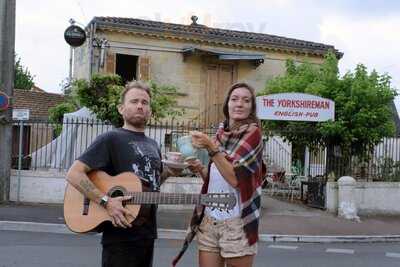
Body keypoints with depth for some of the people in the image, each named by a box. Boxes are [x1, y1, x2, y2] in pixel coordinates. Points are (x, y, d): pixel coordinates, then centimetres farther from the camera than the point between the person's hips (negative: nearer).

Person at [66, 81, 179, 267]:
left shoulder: (152, 145, 14)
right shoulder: (111, 139, -9)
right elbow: (73, 174, -16)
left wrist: (167, 172, 6)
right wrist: (106, 201, -24)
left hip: (148, 234, 7)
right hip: (120, 236, -7)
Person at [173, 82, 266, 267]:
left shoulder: (253, 132, -7)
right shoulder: (220, 133, 10)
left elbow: (235, 178, -19)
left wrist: (211, 147, -22)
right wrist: (200, 169, 0)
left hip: (236, 223, -5)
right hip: (208, 219, 5)